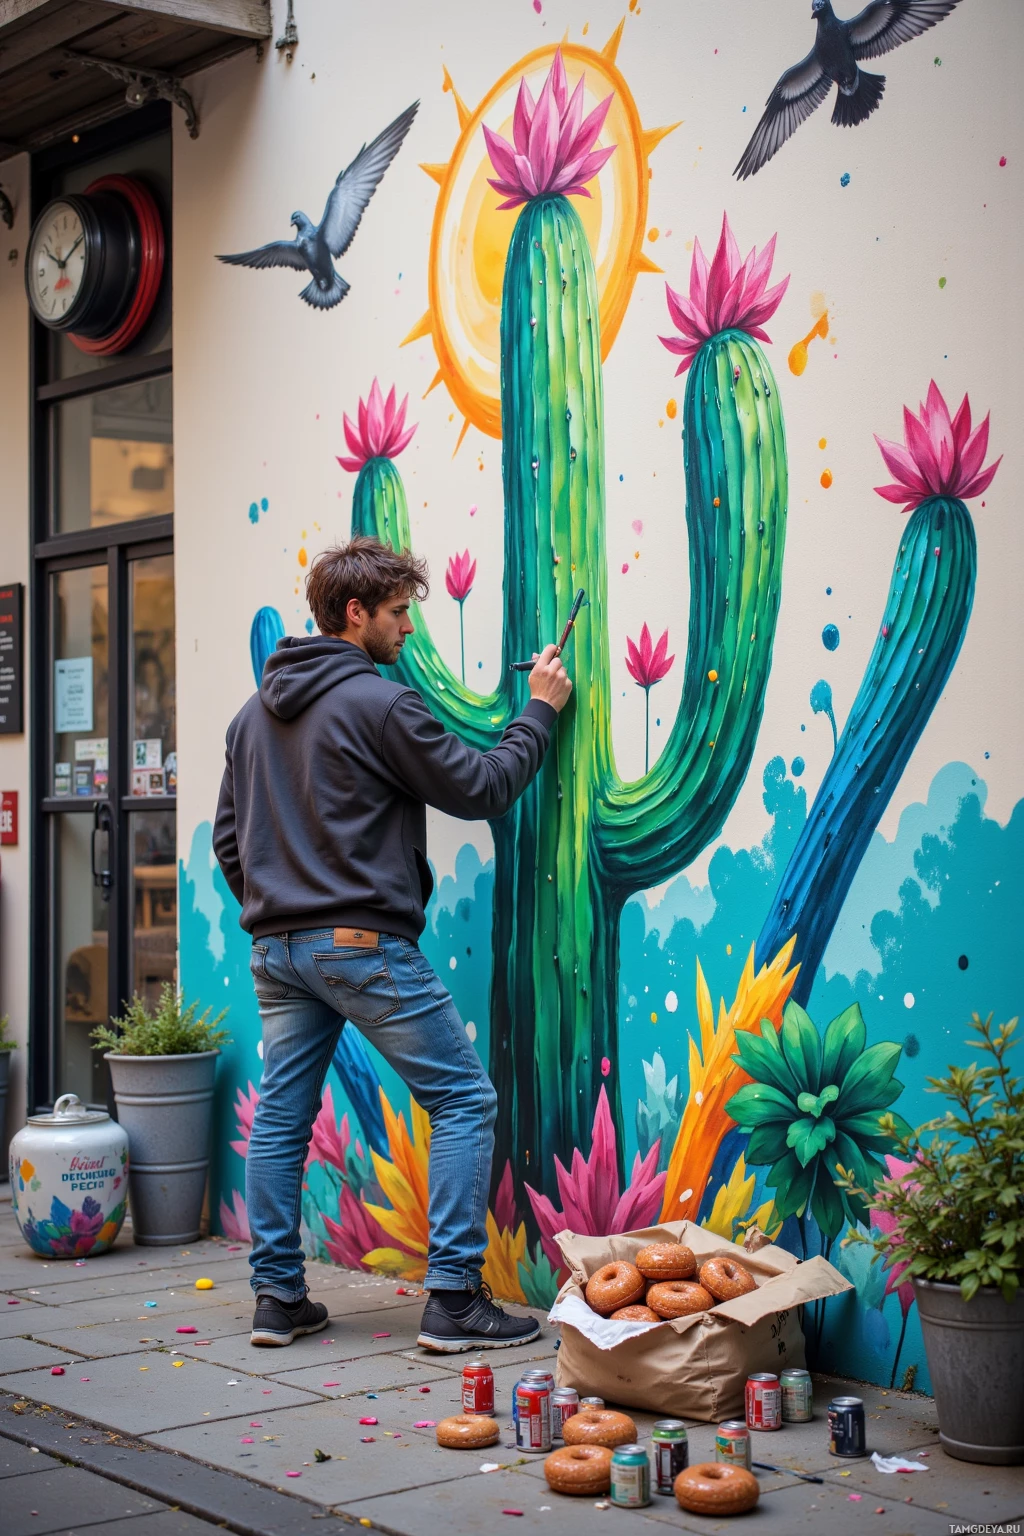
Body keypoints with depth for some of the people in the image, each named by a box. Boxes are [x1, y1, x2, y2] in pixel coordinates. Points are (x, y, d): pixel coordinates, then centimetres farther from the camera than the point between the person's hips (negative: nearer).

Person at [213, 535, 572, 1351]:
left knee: (281, 1117, 12)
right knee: (465, 1101, -1)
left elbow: (229, 837, 18)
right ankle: (454, 1299, -3)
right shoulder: (381, 703, -11)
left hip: (277, 947, 8)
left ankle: (278, 1297, 16)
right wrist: (540, 710, 6)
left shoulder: (255, 713, 14)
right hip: (363, 941, -8)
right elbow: (481, 790, -6)